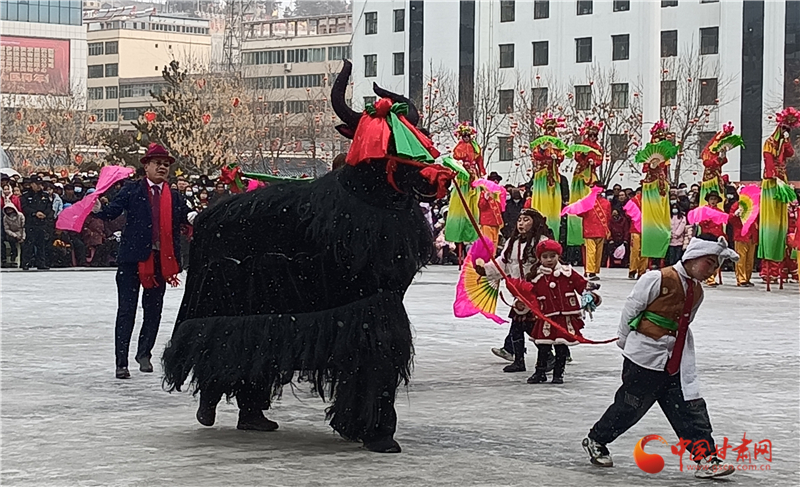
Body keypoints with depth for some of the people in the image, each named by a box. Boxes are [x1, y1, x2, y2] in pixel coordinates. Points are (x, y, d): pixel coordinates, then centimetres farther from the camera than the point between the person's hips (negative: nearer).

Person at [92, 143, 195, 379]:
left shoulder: (174, 197, 11)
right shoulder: (132, 190, 0)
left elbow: (185, 216, 0)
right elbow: (113, 211, -7)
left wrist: (192, 217, -22)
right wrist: (98, 209, -28)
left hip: (160, 260, 4)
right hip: (132, 258, -4)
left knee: (153, 310, 13)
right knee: (127, 311, -2)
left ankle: (144, 353, 32)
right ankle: (121, 361, 1)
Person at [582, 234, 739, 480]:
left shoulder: (696, 292, 10)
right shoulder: (659, 279, -15)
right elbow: (631, 308, -8)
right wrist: (626, 341, 2)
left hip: (674, 363, 7)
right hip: (644, 359, -7)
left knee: (691, 409, 1)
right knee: (630, 406, 4)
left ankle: (706, 458, 2)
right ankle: (595, 441, 23)